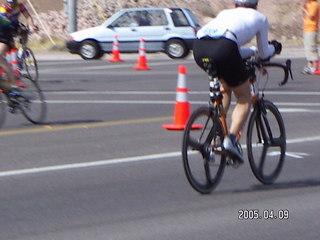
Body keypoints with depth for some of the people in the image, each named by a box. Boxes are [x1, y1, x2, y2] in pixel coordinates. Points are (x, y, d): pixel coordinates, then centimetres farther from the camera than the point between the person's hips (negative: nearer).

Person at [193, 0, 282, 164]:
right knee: (244, 99, 12)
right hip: (222, 48, -5)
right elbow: (264, 54, 33)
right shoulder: (259, 17, 26)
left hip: (199, 47, 5)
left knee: (226, 87, 32)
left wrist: (252, 51, 55)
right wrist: (274, 48, 54)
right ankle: (231, 139, -9)